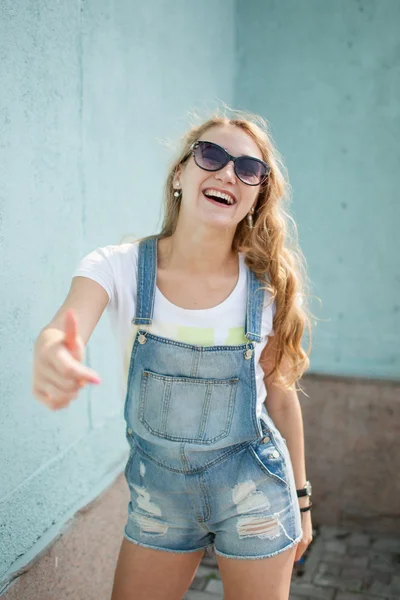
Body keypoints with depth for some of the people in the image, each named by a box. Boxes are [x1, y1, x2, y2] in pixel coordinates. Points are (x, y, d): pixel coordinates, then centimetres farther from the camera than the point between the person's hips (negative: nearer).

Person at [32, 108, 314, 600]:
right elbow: (63, 332, -32)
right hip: (157, 491, 1)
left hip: (253, 493, 0)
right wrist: (53, 355, -57)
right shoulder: (118, 268, -14)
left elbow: (280, 394, -2)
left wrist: (300, 498, 7)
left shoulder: (269, 287, -13)